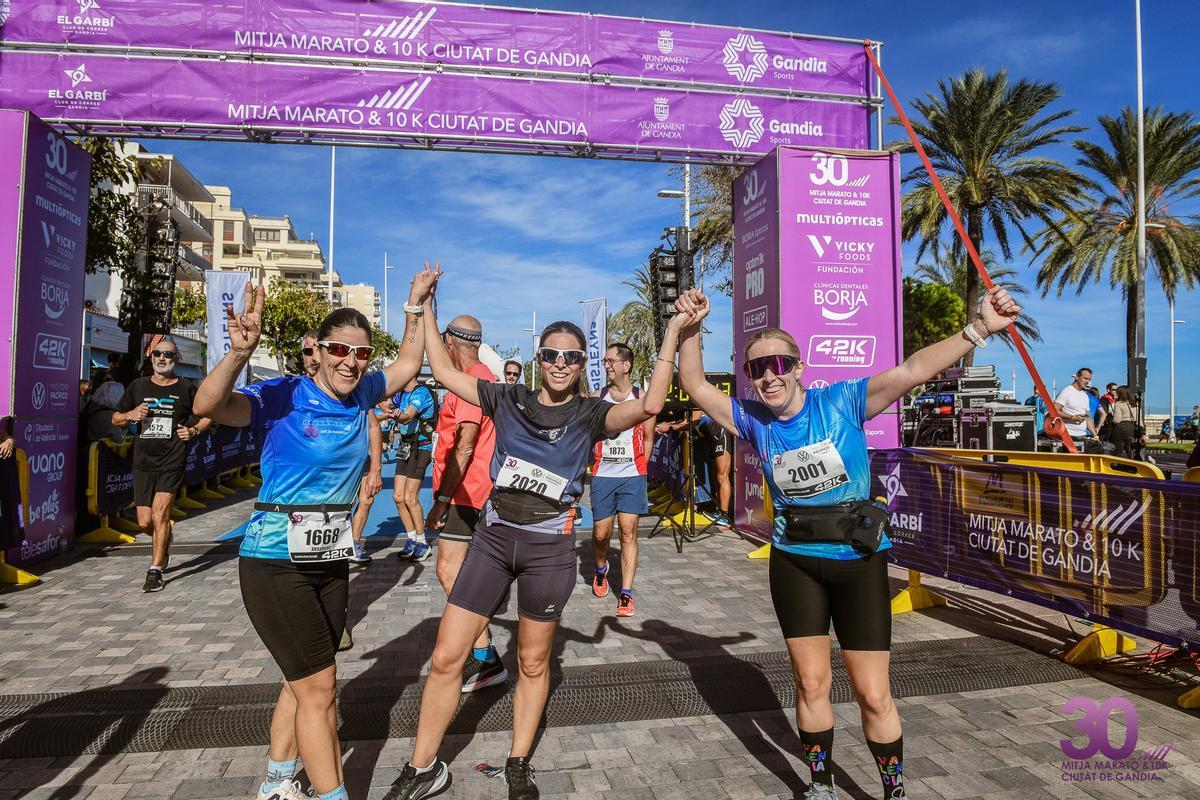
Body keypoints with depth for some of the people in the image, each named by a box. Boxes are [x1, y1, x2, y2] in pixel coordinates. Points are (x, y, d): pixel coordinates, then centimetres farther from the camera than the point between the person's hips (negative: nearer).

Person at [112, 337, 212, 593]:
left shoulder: (186, 388, 1)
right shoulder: (138, 386, 8)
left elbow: (207, 415, 13)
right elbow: (115, 419, 15)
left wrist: (194, 430, -6)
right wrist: (130, 415, -7)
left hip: (172, 463, -3)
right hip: (143, 462, 4)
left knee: (160, 515, -12)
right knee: (144, 522, 7)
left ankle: (155, 571, -1)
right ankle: (164, 541, 41)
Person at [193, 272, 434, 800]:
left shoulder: (360, 395, 2)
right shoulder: (284, 396, -15)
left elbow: (407, 366, 16)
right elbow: (208, 406, -29)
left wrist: (416, 305, 12)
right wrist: (241, 352, -44)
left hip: (331, 557, 7)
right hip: (277, 560, -7)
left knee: (304, 683, 19)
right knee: (319, 687, -2)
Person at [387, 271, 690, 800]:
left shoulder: (589, 414, -3)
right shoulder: (509, 400, 4)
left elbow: (649, 405, -19)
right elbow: (445, 373, 6)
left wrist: (674, 330, -20)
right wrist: (425, 309, 6)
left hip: (549, 546, -2)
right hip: (493, 537, 2)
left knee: (533, 663, 13)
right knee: (445, 658, 4)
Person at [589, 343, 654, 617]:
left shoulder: (641, 398, 1)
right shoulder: (598, 397, 4)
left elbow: (648, 438, 8)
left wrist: (640, 467, 2)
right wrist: (597, 459, 2)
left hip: (632, 475, -1)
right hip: (602, 474, 1)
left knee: (628, 531, -4)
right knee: (601, 532, 5)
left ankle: (626, 594, 2)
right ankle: (600, 569, 37)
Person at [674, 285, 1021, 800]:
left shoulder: (842, 401, -12)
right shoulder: (753, 420, -2)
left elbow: (912, 371, -20)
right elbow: (695, 386, -1)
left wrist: (979, 329, -30)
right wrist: (691, 329, -14)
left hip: (859, 563, -2)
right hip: (795, 564, 3)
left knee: (874, 695, 6)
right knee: (811, 684, 14)